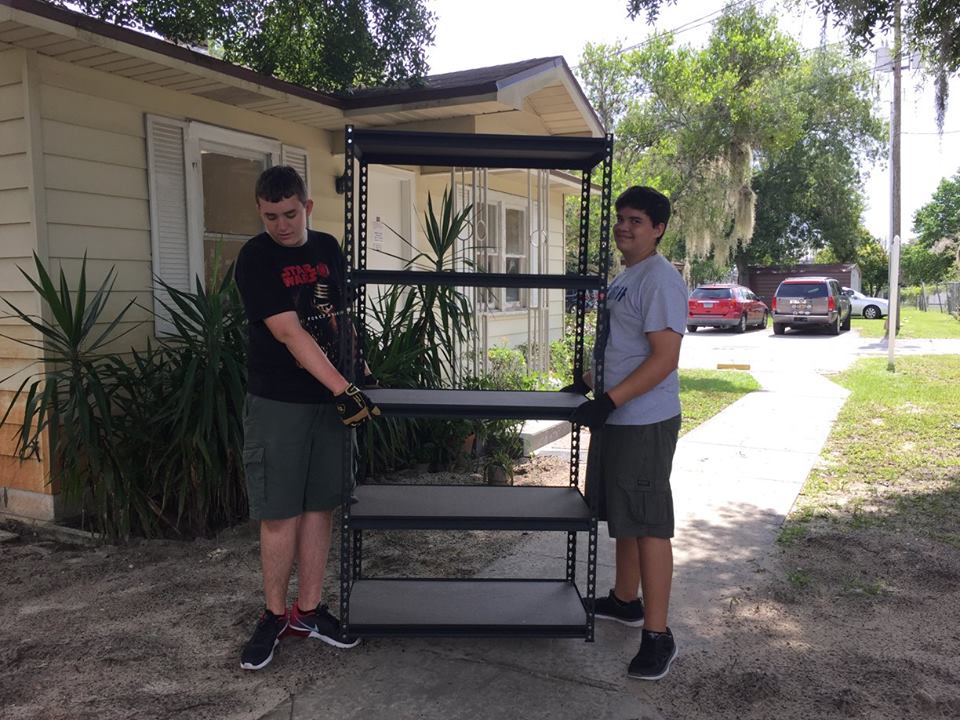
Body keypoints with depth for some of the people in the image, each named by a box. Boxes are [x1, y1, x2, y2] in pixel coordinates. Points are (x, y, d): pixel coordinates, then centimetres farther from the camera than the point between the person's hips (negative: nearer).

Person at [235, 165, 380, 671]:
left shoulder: (328, 249, 8)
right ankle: (275, 615, 19)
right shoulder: (255, 259, -10)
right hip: (277, 402, -5)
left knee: (320, 507, 9)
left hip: (331, 398, 5)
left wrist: (362, 370, 12)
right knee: (280, 514, 0)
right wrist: (343, 390, -26)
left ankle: (308, 610, 22)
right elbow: (288, 332, -20)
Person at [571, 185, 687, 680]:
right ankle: (626, 600, 37)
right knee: (623, 517, 20)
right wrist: (584, 383, 17)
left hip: (645, 422, -10)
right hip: (614, 417, 10)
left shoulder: (660, 280, -16)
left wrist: (608, 401, -27)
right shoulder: (624, 278, 15)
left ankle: (657, 635, 8)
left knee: (648, 524, -3)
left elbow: (665, 359, -22)